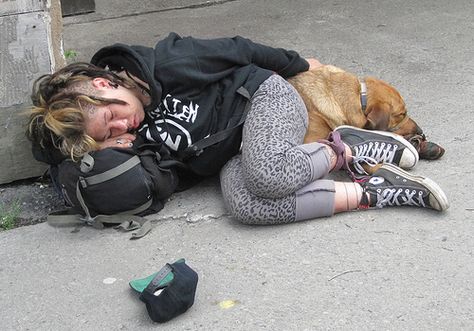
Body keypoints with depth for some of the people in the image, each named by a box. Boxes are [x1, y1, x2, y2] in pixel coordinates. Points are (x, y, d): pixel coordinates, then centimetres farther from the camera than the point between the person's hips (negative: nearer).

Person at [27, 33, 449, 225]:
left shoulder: (165, 64, -21)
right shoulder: (129, 138, -7)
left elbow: (236, 50, -8)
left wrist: (298, 64, 6)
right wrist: (111, 147, -21)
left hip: (264, 96, -5)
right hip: (235, 156, 5)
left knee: (267, 174, -39)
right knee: (244, 203, -31)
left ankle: (344, 148, -10)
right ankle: (372, 193, -22)